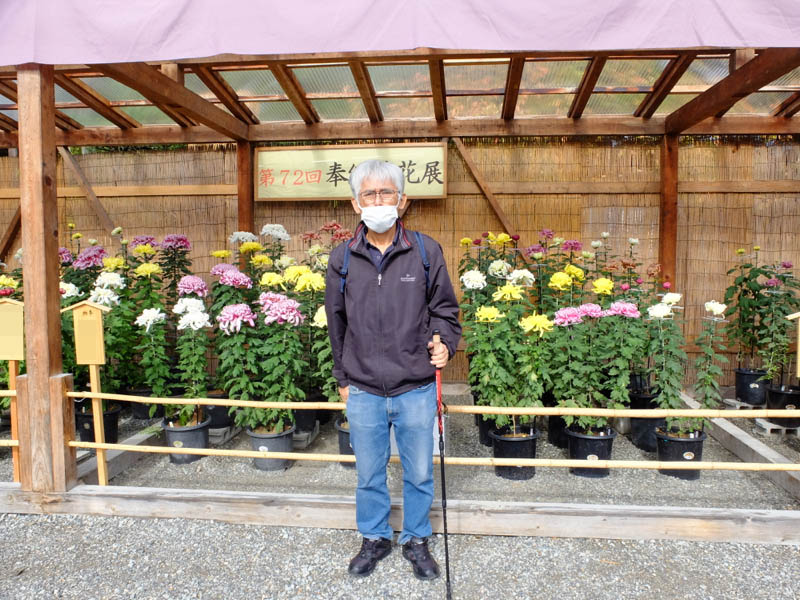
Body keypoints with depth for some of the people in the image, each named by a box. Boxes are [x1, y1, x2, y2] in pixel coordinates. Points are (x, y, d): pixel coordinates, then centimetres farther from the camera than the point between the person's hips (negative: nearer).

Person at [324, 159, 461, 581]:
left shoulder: (426, 252, -4)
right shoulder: (342, 258, 0)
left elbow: (444, 309, 7)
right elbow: (336, 323, 9)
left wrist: (445, 343, -12)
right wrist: (342, 377, 12)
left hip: (415, 390, -1)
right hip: (363, 392, 1)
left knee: (419, 474, 14)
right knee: (369, 474, 17)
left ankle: (416, 540, 38)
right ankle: (375, 538, 41)